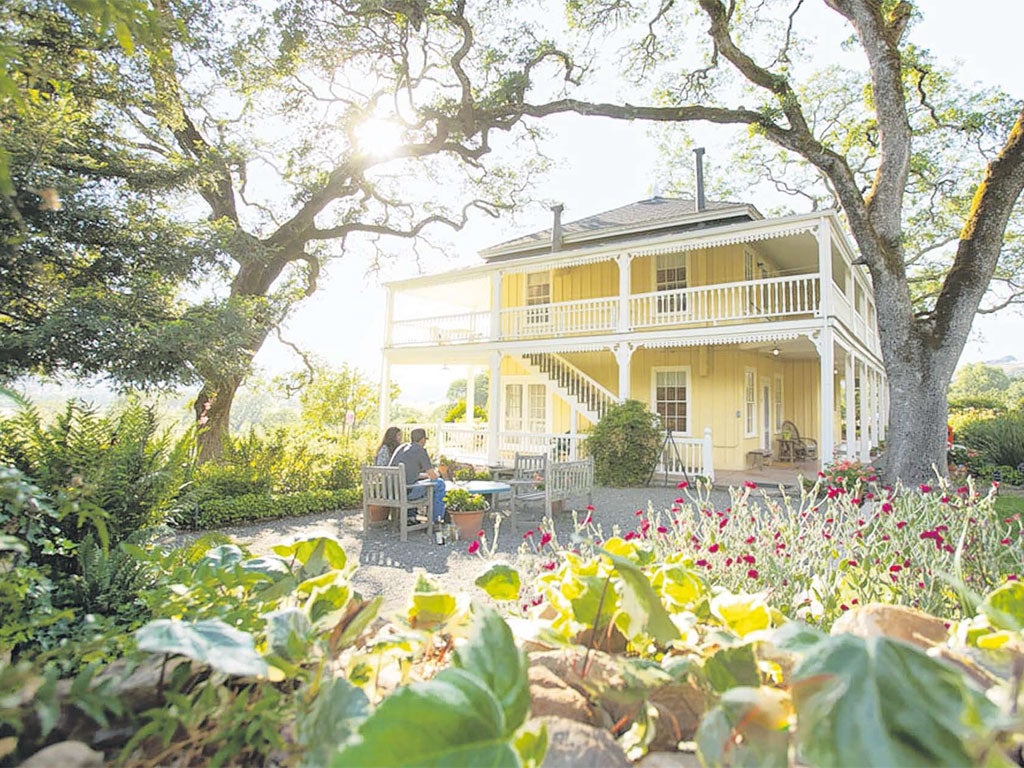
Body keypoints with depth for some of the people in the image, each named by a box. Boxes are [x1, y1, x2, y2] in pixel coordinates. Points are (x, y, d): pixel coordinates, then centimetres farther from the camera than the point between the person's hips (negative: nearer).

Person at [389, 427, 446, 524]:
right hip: (406, 492, -7)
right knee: (439, 484, 13)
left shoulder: (401, 447, 17)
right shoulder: (421, 451, -6)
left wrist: (426, 475, 32)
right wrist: (434, 473, 21)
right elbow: (434, 476, -3)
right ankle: (437, 519, 22)